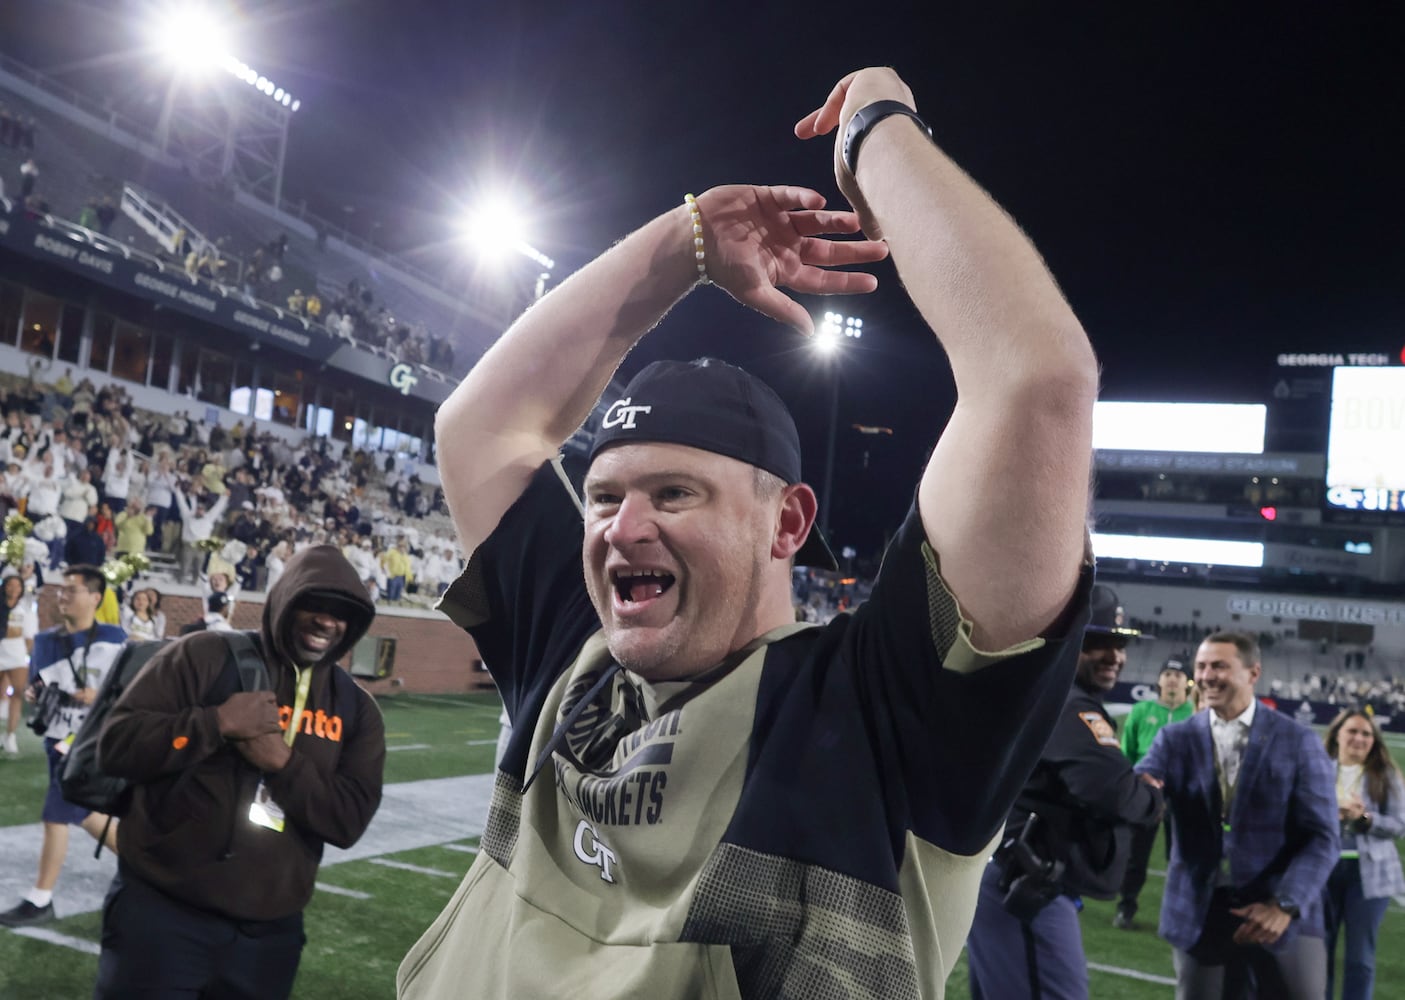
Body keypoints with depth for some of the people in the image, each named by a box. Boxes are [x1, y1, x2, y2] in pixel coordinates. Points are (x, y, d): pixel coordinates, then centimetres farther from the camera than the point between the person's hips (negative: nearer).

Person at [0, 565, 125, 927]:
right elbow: (36, 686, 17)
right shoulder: (46, 640, 5)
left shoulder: (113, 639, -12)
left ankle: (40, 901, 8)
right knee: (83, 813, 17)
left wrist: (102, 697, -23)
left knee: (56, 816, -5)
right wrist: (32, 694, -5)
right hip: (59, 739, 7)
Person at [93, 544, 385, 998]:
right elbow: (117, 744, -8)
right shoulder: (205, 655, -3)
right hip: (161, 914, -3)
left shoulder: (355, 709, 5)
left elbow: (349, 820, -3)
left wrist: (283, 762, -17)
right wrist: (218, 722, -19)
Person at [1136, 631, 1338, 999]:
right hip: (1199, 912, 2)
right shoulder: (1175, 738, 4)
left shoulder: (1298, 742, -1)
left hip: (1283, 909, -1)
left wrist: (1286, 904, -17)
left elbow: (1321, 837, -5)